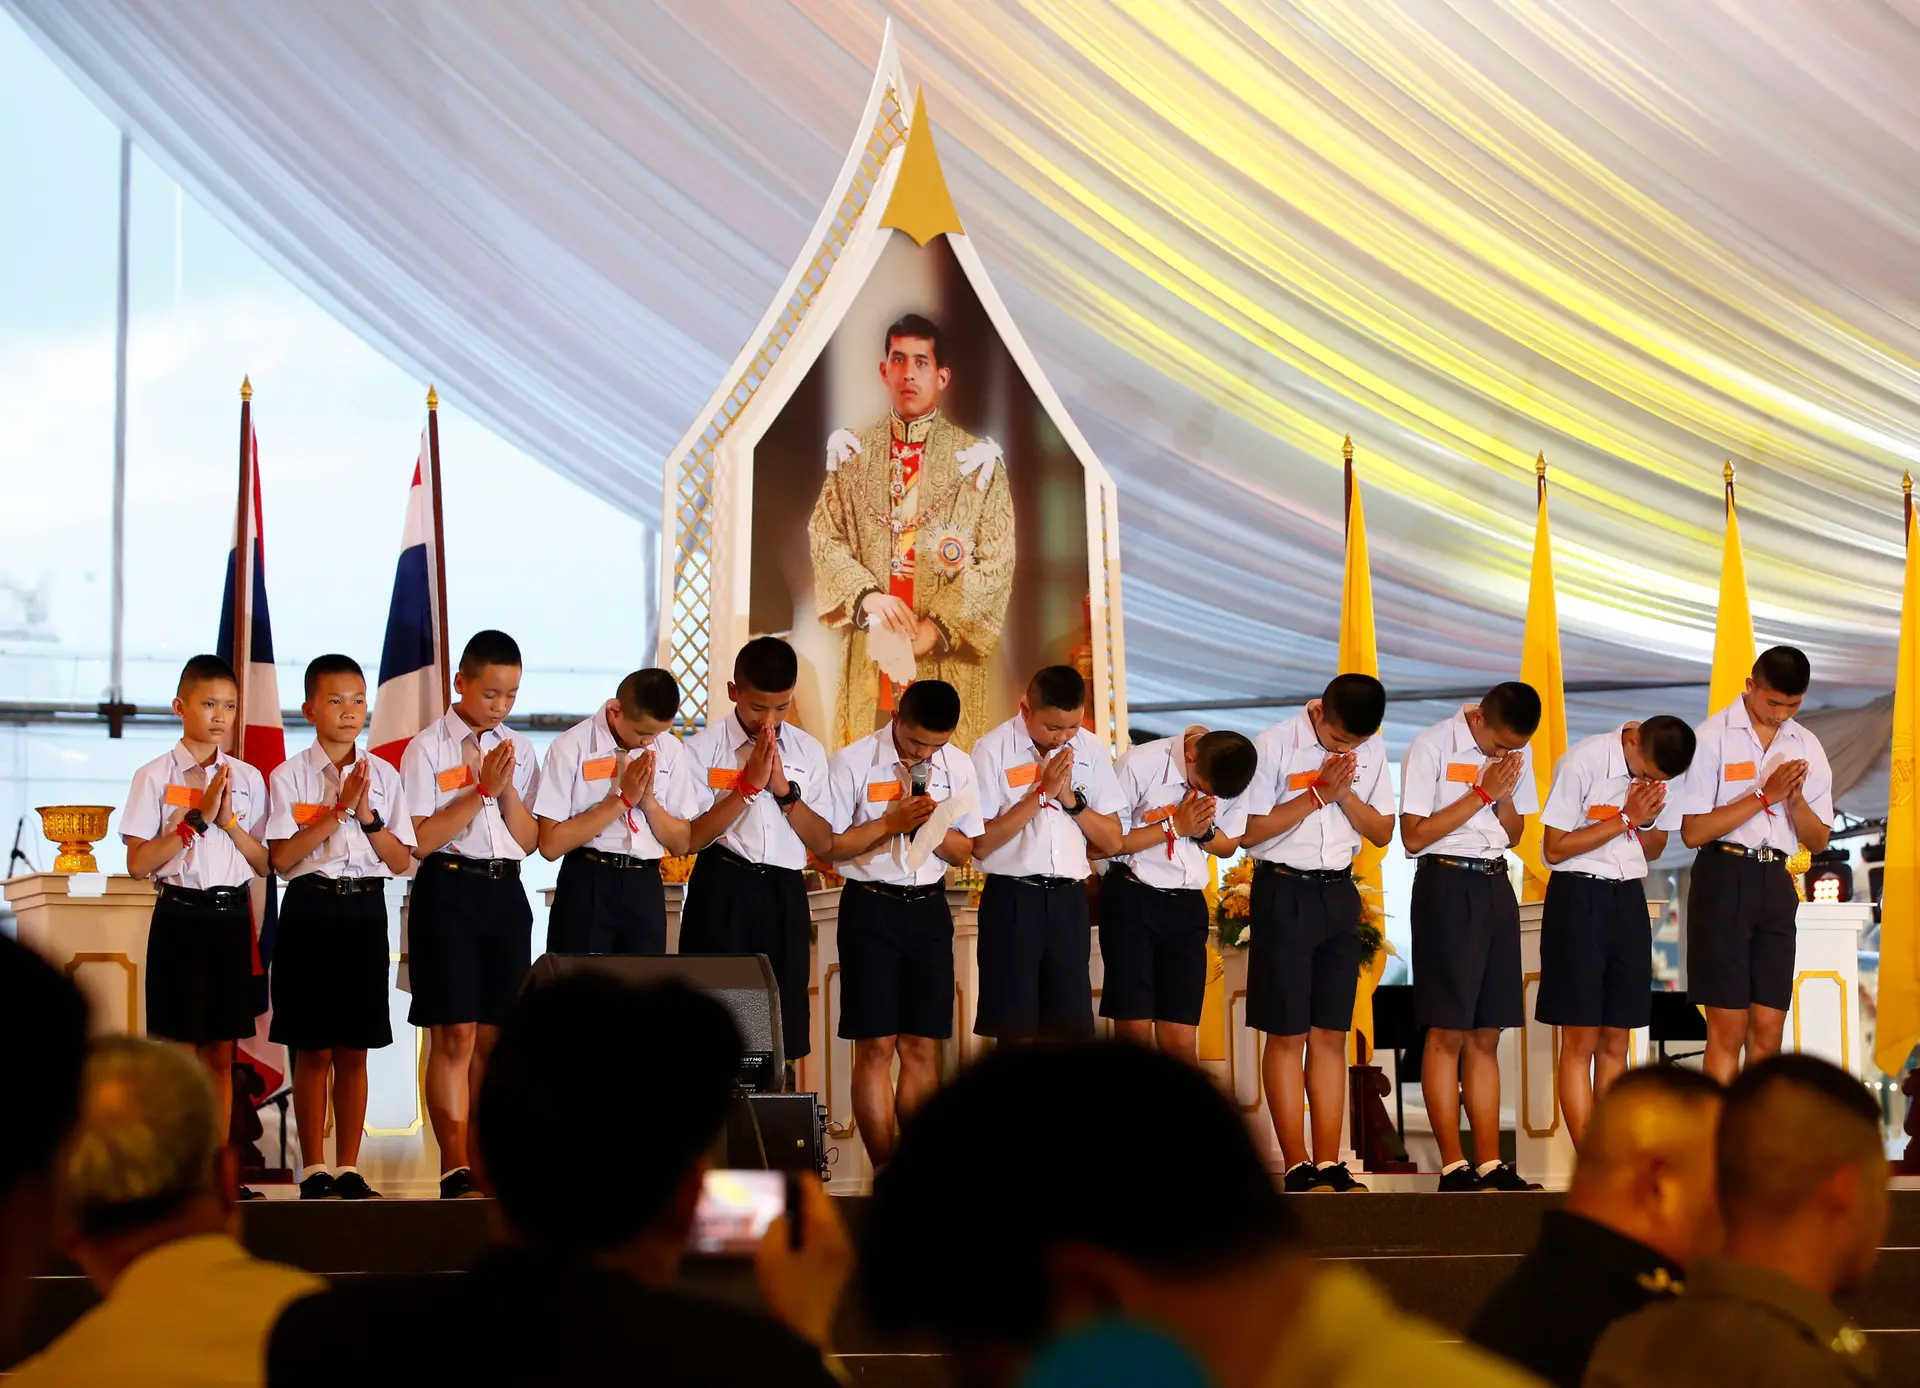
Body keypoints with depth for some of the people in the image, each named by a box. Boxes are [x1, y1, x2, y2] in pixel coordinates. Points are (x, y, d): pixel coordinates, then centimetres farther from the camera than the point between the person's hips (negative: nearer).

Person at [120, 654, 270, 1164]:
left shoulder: (248, 779, 10)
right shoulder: (156, 776, -2)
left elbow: (264, 864, 8)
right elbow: (138, 863, -9)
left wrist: (229, 821, -8)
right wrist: (198, 818, -13)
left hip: (232, 916, 4)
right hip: (180, 915, -4)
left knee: (221, 1052, 6)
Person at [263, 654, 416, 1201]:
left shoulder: (383, 775, 8)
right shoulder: (290, 776, -1)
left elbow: (402, 861, 5)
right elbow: (281, 857, -11)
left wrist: (368, 816, -10)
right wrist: (338, 809, -15)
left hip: (365, 908, 2)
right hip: (311, 905, -2)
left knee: (354, 1050, 5)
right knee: (312, 1049, 0)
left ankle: (348, 1169, 10)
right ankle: (313, 1170, 6)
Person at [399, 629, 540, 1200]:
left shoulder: (519, 750, 12)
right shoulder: (427, 750, -1)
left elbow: (530, 840, 8)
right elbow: (422, 838, -10)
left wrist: (507, 790, -7)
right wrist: (482, 790, -12)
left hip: (505, 893, 5)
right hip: (448, 889, -5)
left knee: (491, 1036, 5)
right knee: (454, 1034, -8)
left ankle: (479, 1160, 9)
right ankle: (455, 1166, -9)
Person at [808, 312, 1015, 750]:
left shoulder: (976, 460, 3)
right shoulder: (854, 452, 11)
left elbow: (996, 565, -2)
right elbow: (823, 534, 5)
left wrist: (939, 627, -13)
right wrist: (867, 595, -13)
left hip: (945, 657, -2)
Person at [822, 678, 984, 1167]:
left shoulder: (957, 767, 4)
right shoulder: (852, 763, -8)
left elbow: (964, 851, 10)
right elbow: (830, 846, -7)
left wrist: (933, 825, -11)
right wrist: (892, 822, -17)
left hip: (929, 907, 4)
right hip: (870, 907, -3)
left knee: (923, 1048, 3)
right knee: (876, 1046, -4)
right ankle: (885, 1173, 0)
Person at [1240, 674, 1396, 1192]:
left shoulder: (1372, 750, 4)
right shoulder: (1275, 746, -9)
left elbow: (1383, 832, 7)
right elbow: (1250, 830, -11)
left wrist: (1346, 795, -11)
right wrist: (1318, 794, -16)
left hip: (1340, 893, 4)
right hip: (1284, 891, -4)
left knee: (1331, 1034, 5)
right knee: (1287, 1034, -2)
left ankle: (1329, 1163, 7)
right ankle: (1297, 1165, 0)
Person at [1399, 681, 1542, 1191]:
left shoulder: (1519, 753, 10)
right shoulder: (1432, 748, -7)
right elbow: (1414, 836, -11)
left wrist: (1506, 798, -3)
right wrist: (1482, 792, -13)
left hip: (1496, 885, 6)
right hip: (1446, 885, -6)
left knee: (1486, 1035, 5)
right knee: (1448, 1033, -6)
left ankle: (1490, 1163, 5)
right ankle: (1453, 1165, -5)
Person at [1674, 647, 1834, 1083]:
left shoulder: (1806, 748, 10)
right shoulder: (1713, 737, -6)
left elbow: (1818, 840, 12)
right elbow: (1693, 831, -11)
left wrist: (1795, 801, -8)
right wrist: (1765, 795, -16)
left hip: (1776, 883, 5)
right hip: (1724, 878, -5)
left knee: (1767, 1031, 4)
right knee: (1728, 1028, -5)